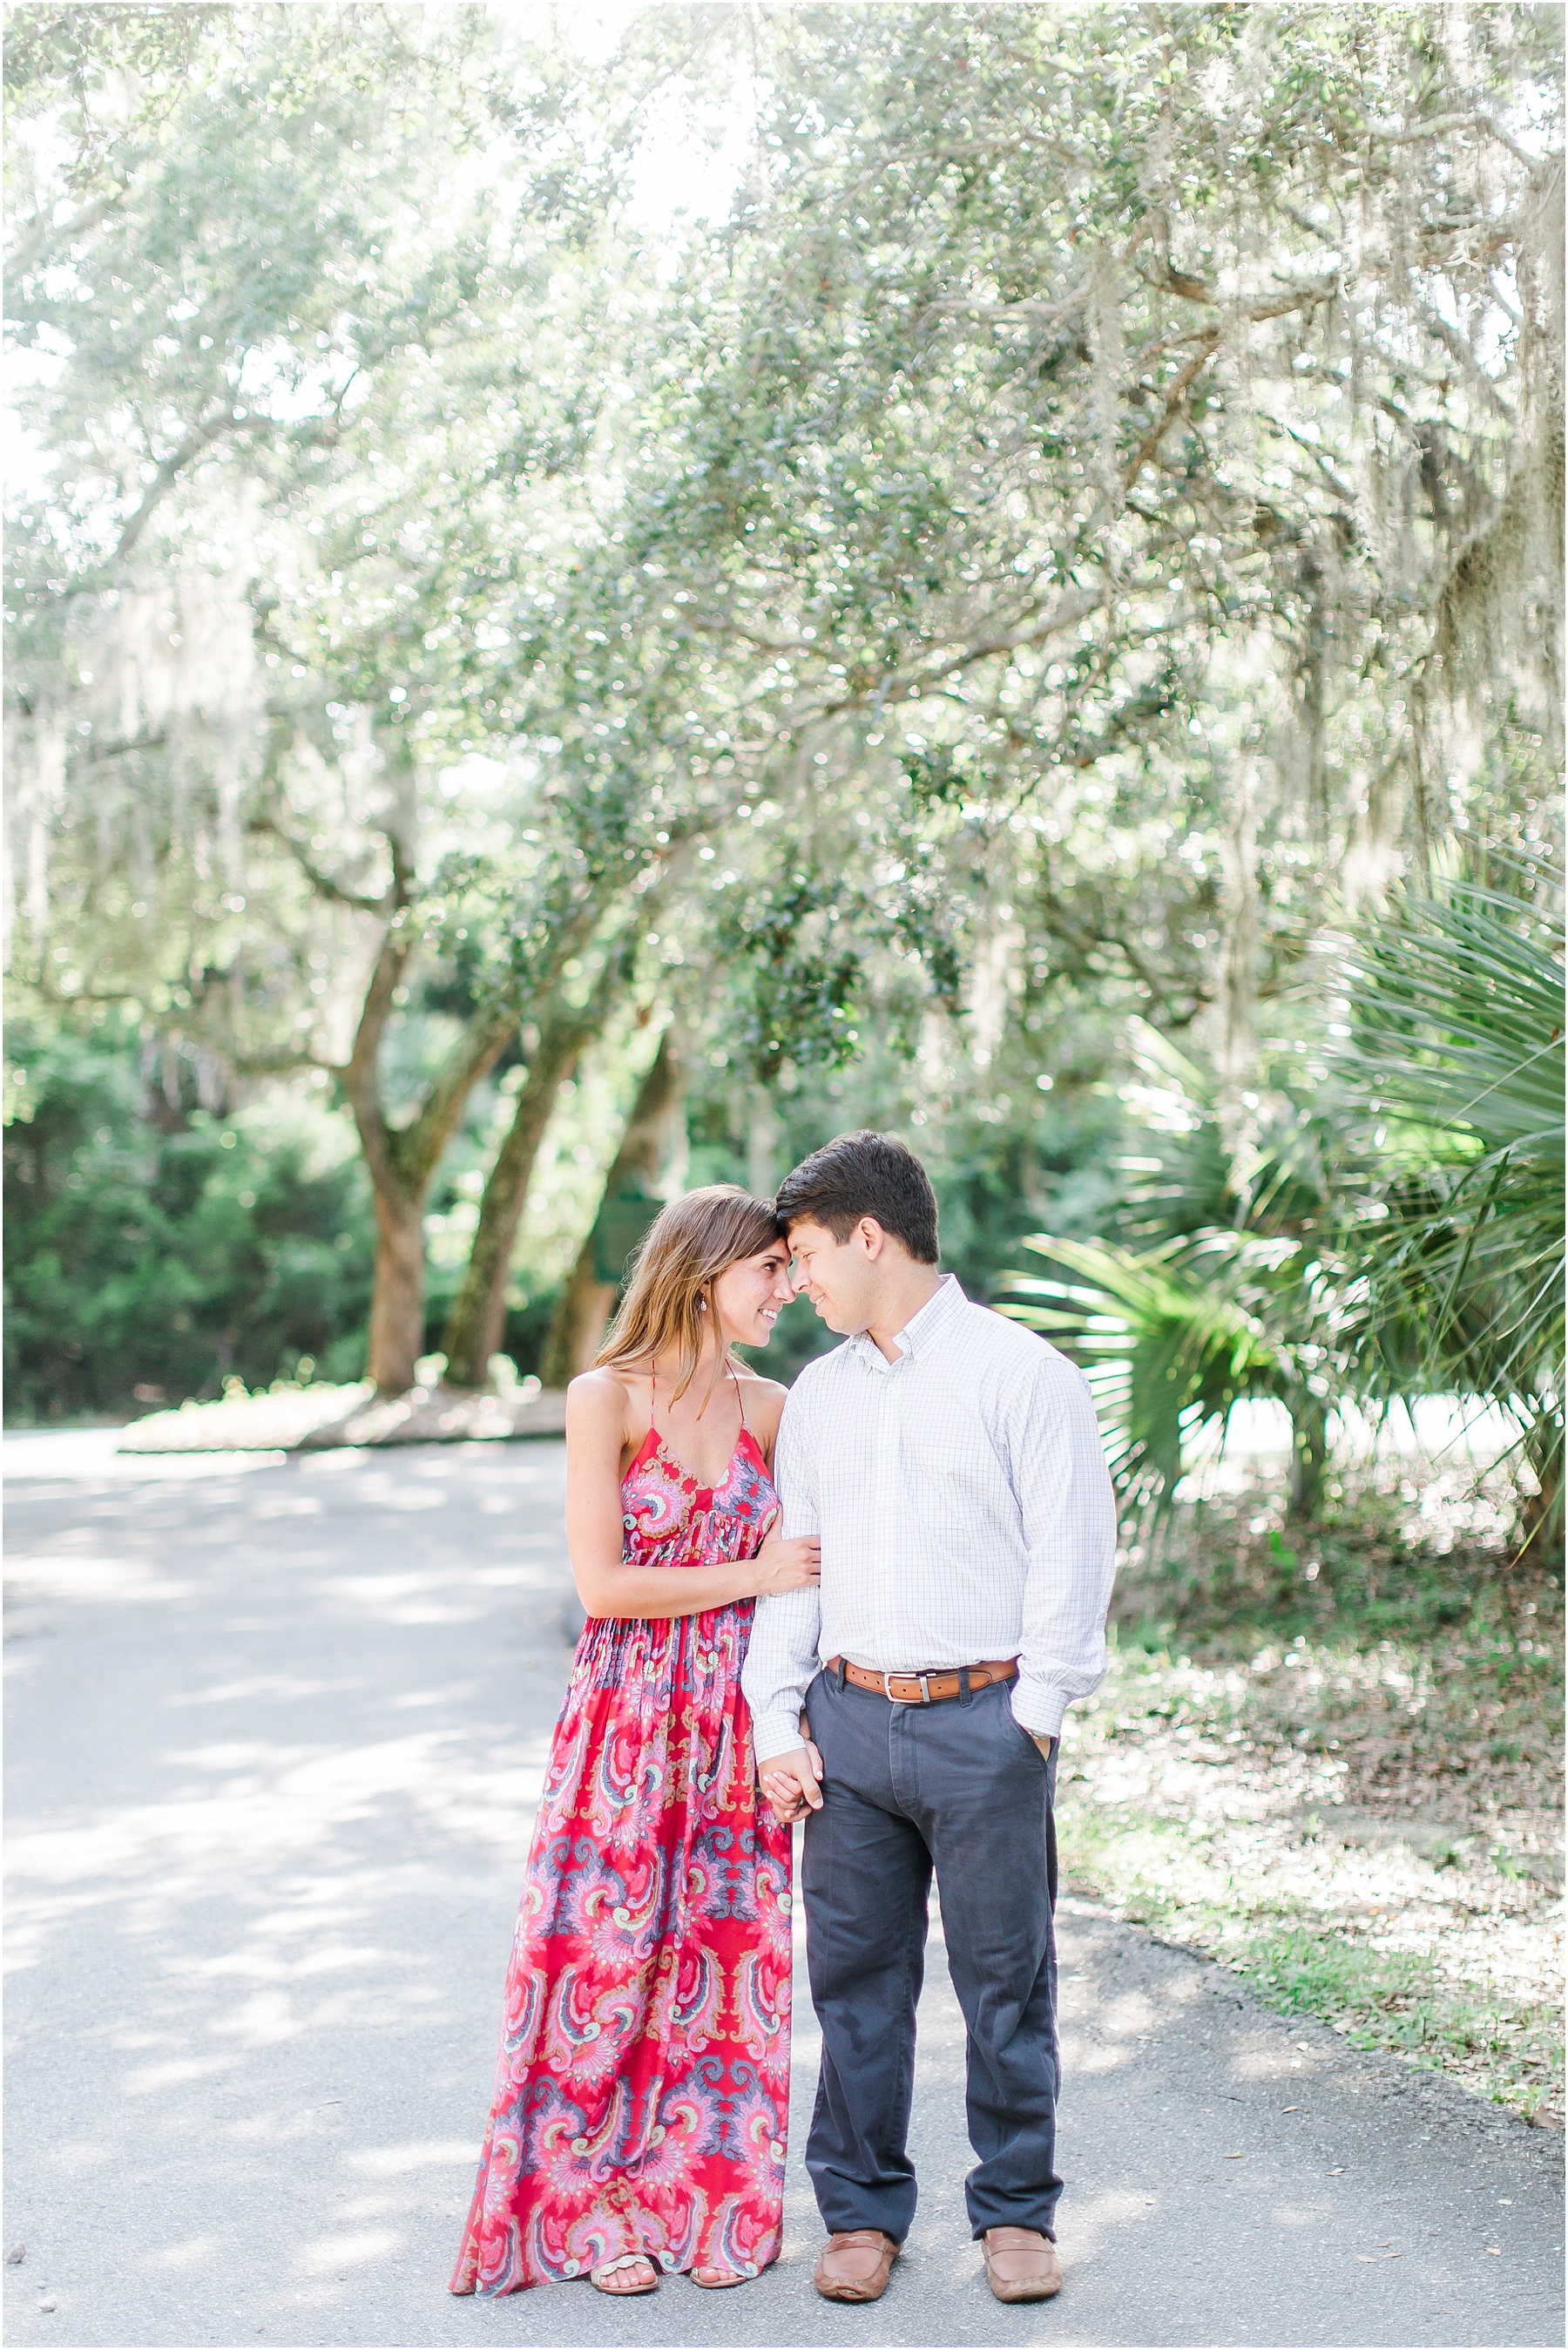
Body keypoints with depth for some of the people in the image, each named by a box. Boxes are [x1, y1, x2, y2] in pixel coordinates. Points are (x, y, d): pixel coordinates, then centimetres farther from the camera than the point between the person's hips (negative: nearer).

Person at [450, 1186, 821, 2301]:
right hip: (628, 1718, -4)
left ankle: (711, 2200, 22)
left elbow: (796, 1574, 10)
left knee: (729, 1956, 8)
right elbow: (604, 1588, -13)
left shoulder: (769, 1408, 5)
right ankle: (597, 2209, 18)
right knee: (609, 1953, 3)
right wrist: (754, 1575, -10)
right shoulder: (606, 1399, -9)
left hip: (736, 1725, 4)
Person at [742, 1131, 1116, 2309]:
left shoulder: (1021, 1372, -4)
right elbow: (789, 1560, 14)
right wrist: (777, 1724, 6)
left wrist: (1033, 1717, -8)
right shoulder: (817, 1394, 13)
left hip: (982, 1721, -4)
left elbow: (1072, 1552, -5)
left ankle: (1017, 2210, 20)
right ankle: (863, 2210, 21)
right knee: (856, 1976, 8)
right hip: (848, 1720, 4)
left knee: (1006, 1979, 5)